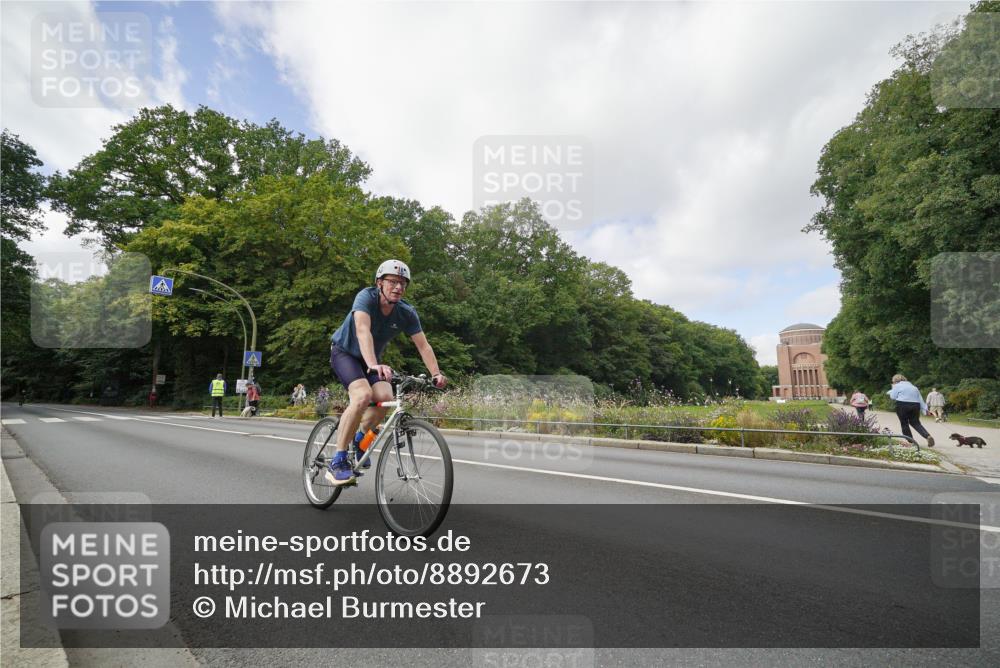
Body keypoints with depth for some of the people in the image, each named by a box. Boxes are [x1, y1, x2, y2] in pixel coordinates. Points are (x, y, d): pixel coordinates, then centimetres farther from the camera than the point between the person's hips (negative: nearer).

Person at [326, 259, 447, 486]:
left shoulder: (407, 313, -14)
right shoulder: (366, 297, -27)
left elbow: (423, 345, -17)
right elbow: (363, 330, -44)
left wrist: (436, 374, -33)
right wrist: (374, 366, -59)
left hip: (371, 359, 5)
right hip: (344, 352, -4)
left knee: (386, 397, -21)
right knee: (363, 394, -30)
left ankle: (359, 439, 9)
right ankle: (337, 463, -19)